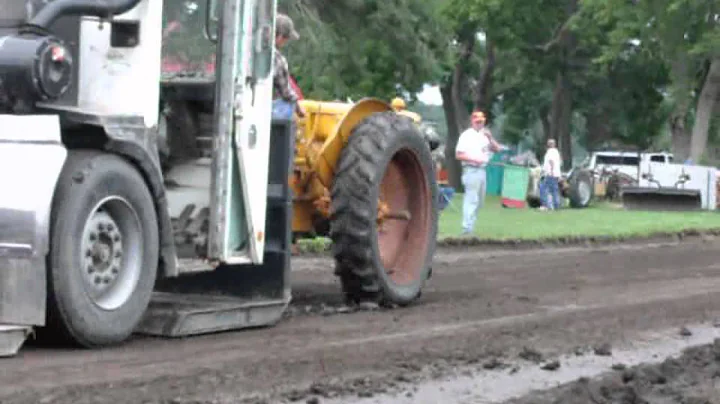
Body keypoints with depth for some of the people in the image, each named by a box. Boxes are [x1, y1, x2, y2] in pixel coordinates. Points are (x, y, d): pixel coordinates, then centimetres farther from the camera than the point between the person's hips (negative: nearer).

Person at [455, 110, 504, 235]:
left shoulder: (484, 135, 16)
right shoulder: (467, 135, -5)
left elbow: (497, 149, 14)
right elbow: (458, 155, -10)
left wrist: (490, 138, -2)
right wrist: (474, 159, -18)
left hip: (482, 170, 8)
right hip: (471, 170, -8)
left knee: (479, 201, 11)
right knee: (471, 199, -13)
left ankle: (469, 227, 17)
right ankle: (467, 228, -15)